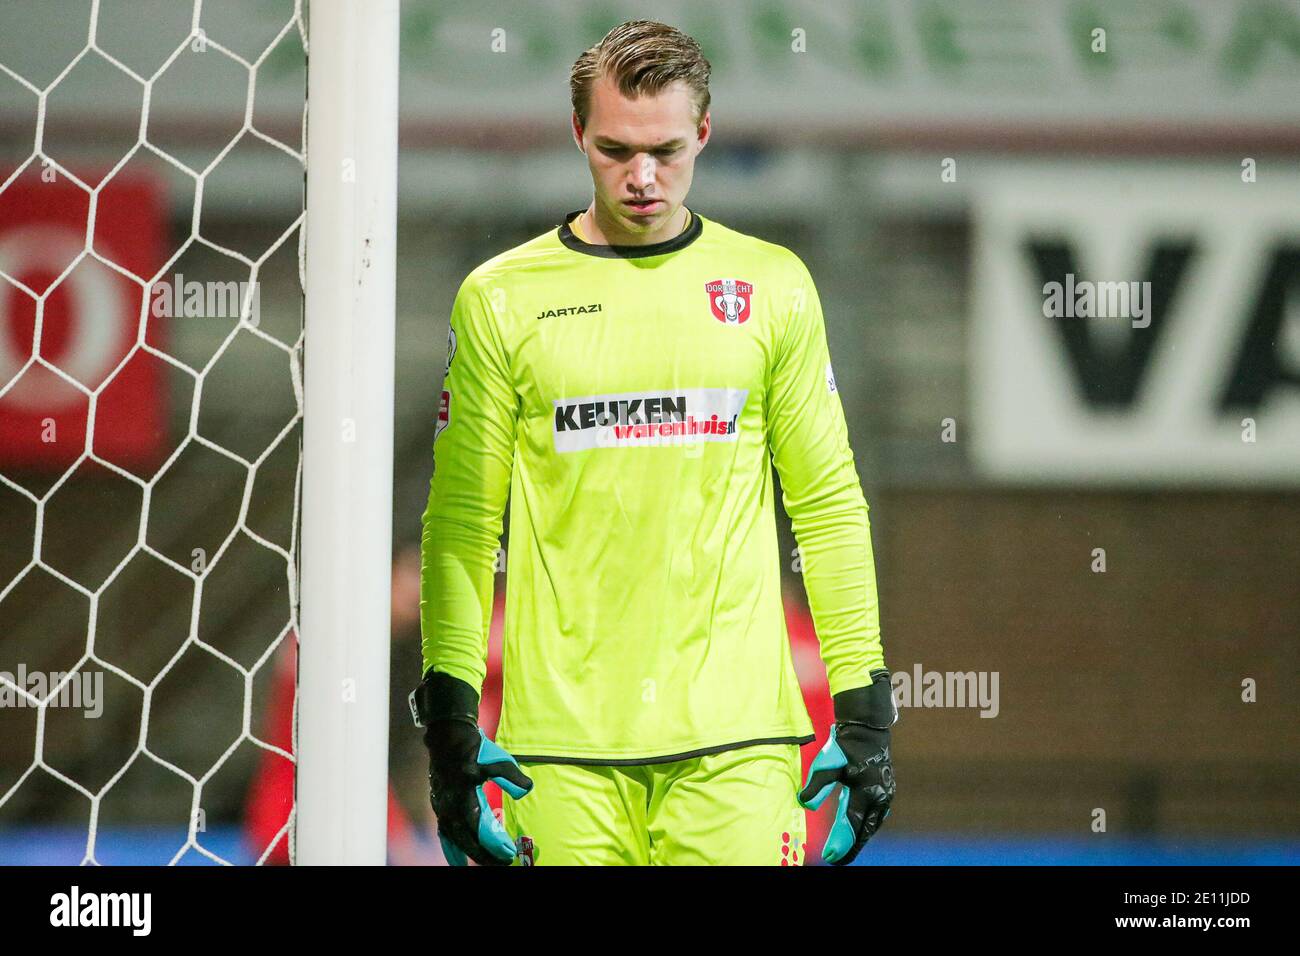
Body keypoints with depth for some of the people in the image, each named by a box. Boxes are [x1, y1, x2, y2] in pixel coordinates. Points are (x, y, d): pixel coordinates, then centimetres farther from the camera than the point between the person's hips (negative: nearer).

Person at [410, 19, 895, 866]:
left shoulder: (772, 286, 8)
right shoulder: (501, 298, 5)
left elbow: (830, 503, 10)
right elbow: (462, 522, 6)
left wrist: (864, 711, 5)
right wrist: (451, 715, -1)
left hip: (735, 739, 0)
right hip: (564, 746, 0)